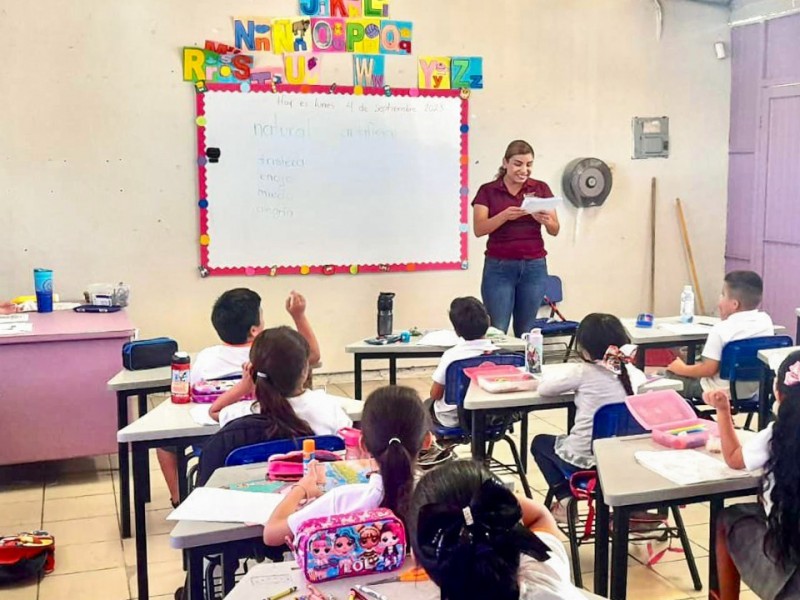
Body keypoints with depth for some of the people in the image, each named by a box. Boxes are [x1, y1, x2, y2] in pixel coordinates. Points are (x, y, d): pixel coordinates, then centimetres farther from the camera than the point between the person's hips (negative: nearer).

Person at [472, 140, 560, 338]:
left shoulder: (541, 189, 7)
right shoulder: (488, 191, 1)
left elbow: (555, 230, 4)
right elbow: (479, 229, -8)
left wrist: (544, 219, -18)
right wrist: (505, 215, -24)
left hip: (534, 267, 2)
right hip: (499, 267, -2)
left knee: (526, 331, 7)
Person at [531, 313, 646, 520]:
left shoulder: (582, 372, -13)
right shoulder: (634, 373, -3)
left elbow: (544, 389, -3)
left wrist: (570, 381, 15)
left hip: (583, 461, -5)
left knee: (540, 442, 25)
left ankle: (565, 499, 15)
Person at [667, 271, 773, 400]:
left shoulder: (721, 330, -23)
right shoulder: (766, 321, -5)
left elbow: (709, 369, -21)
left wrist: (682, 369, -4)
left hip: (720, 393, -7)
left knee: (668, 375, 7)